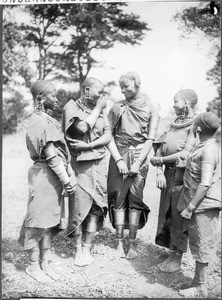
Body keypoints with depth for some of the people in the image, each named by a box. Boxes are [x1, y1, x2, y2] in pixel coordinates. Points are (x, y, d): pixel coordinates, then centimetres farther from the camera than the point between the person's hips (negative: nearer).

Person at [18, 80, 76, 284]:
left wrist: (70, 174, 5)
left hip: (55, 176, 9)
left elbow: (62, 151, 12)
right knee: (38, 221, 3)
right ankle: (33, 266, 17)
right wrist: (66, 179, -14)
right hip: (44, 175, -9)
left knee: (50, 221, 15)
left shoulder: (48, 120, 15)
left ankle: (45, 263, 26)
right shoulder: (39, 122, -15)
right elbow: (51, 155, -18)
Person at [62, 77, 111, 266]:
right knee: (79, 206, -2)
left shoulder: (101, 109, 12)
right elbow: (82, 128, -18)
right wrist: (97, 108, -7)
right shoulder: (71, 107, -1)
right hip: (79, 164, -4)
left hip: (99, 163, 4)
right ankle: (78, 249, 14)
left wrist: (88, 145, -11)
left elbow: (108, 136, 4)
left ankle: (87, 248, 15)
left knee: (96, 206, 3)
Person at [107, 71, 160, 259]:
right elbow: (109, 136, 3)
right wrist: (118, 160, -8)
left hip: (139, 156, -1)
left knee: (135, 199, -1)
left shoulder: (151, 108, 4)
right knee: (118, 197, 0)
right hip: (118, 156, 1)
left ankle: (133, 243, 10)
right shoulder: (117, 107, 8)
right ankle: (119, 243, 8)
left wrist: (138, 163, -10)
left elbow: (150, 139, -2)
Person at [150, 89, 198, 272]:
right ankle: (171, 255, 27)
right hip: (168, 174, 7)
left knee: (179, 217, 2)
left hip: (182, 176, -7)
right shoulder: (174, 123, 9)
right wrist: (159, 172, -6)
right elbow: (160, 147, 6)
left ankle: (178, 259, 17)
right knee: (166, 214, 12)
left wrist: (159, 160, -12)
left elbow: (185, 154, -20)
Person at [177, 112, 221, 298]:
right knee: (196, 243, 18)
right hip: (198, 205, 9)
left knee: (202, 245, 3)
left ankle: (201, 287, 18)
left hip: (203, 206, -9)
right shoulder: (204, 146, 9)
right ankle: (197, 281, 32)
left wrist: (190, 207, -20)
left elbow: (205, 184, -24)